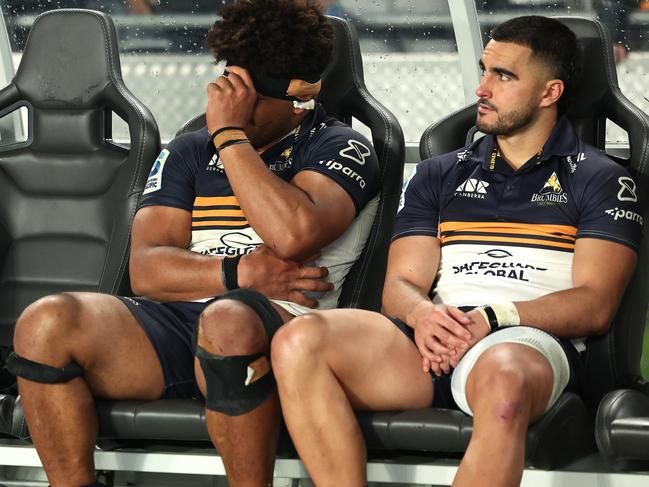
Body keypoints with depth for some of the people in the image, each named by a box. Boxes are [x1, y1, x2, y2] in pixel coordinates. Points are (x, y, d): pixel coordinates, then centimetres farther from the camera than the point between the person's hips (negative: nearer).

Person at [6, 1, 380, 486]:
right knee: (45, 323, -23)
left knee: (226, 321, -41)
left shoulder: (341, 148, 8)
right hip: (172, 322, 5)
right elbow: (146, 269, 9)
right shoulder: (189, 153, 23)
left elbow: (293, 235, -14)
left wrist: (229, 135, -4)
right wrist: (241, 273, -8)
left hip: (277, 324, -4)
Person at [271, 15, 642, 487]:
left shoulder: (599, 179, 13)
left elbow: (594, 305, 1)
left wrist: (491, 319, -13)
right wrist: (422, 314, -9)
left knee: (502, 379, -44)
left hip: (531, 339, -4)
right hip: (434, 337, 4)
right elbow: (401, 284, 17)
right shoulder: (440, 174, 26)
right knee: (299, 341, -25)